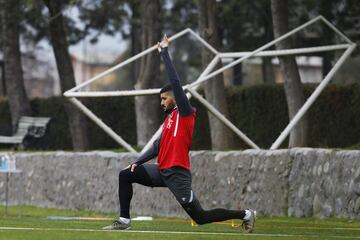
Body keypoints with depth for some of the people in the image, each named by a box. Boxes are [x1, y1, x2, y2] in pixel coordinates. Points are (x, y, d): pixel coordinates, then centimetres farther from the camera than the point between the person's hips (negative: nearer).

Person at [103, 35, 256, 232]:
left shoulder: (184, 113, -6)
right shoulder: (169, 118, 18)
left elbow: (175, 81, -13)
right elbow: (157, 146, 21)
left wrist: (164, 51, -10)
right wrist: (137, 162, 10)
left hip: (177, 173, -9)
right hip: (162, 171, 9)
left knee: (200, 218, -8)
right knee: (125, 175, 4)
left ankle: (245, 215, 5)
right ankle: (124, 220, 6)